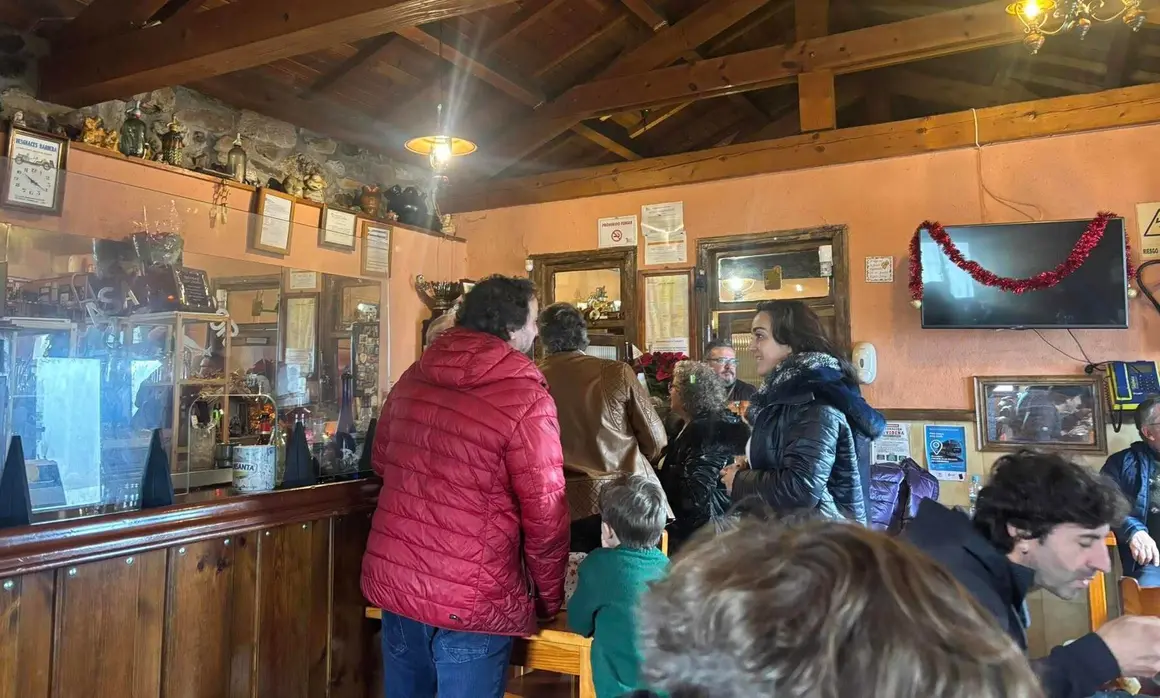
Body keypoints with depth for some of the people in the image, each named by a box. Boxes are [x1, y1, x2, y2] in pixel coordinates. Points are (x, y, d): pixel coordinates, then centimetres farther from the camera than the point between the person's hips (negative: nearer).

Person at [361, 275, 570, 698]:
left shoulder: (412, 378, 4)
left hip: (393, 580, 7)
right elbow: (545, 515, -14)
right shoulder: (525, 399, -17)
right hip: (471, 601, -6)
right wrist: (550, 599, 2)